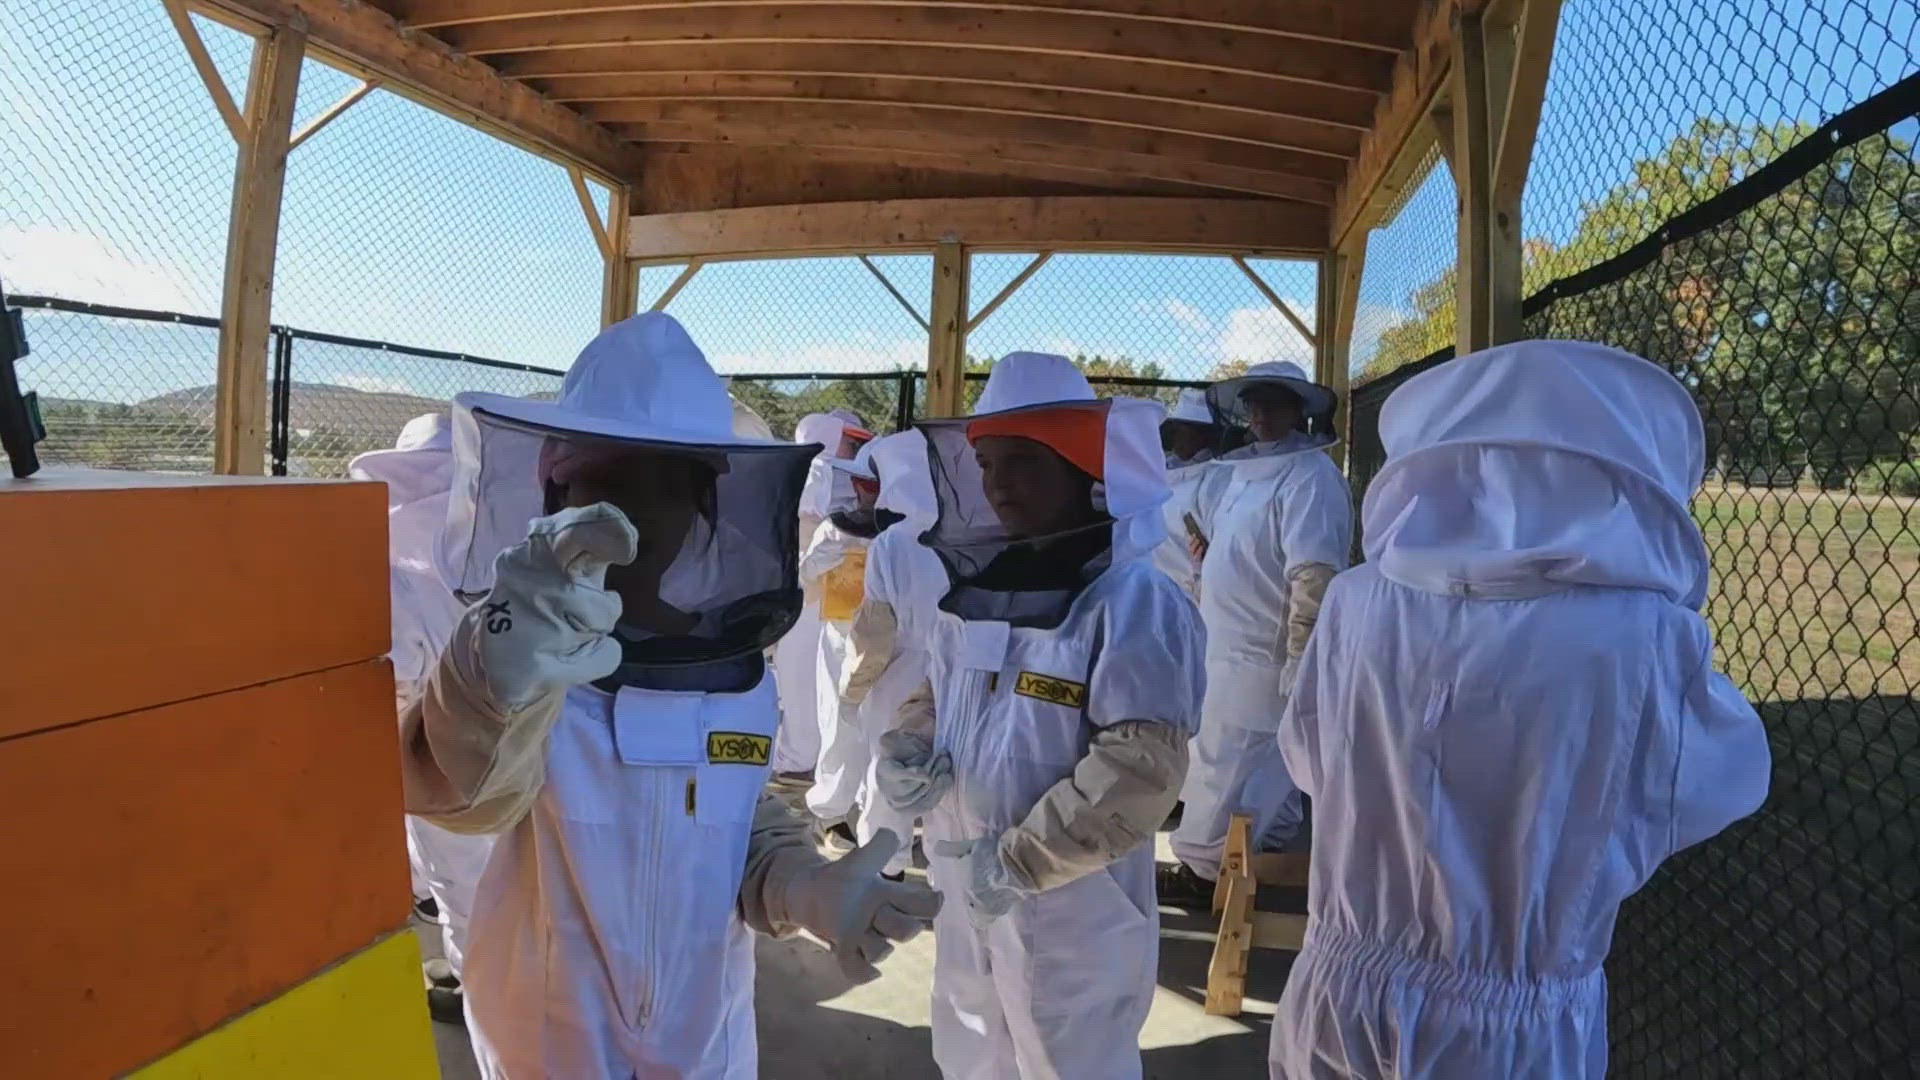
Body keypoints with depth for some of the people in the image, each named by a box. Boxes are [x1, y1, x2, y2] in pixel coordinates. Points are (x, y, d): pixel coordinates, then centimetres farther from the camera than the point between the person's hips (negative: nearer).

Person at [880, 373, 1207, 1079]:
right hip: (965, 897, 7)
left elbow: (1142, 766, -23)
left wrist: (1021, 859, -22)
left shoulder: (1131, 600, -18)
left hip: (1073, 910, -6)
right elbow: (934, 696, 15)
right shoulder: (971, 585, 3)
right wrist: (907, 752, -6)